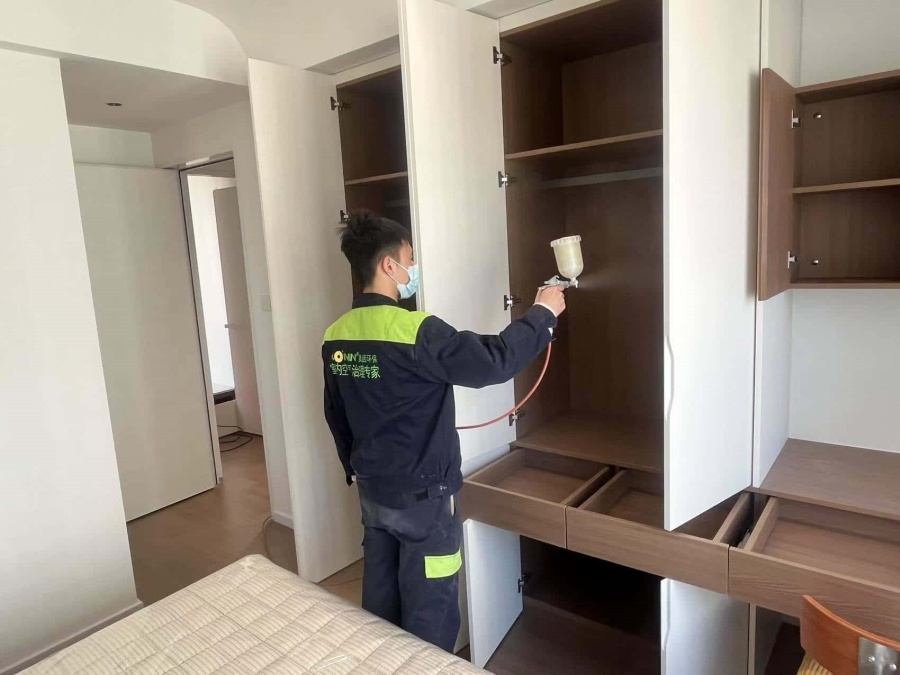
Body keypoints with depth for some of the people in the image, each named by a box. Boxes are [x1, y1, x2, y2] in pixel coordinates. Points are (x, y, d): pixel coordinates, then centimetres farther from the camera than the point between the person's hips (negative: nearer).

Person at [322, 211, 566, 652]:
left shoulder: (335, 336, 0)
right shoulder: (416, 332, -24)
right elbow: (493, 361, -23)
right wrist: (542, 313, -9)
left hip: (372, 492, 7)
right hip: (423, 497, -7)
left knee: (380, 599, 22)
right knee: (430, 612, 11)